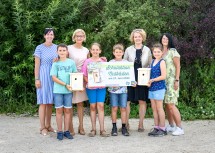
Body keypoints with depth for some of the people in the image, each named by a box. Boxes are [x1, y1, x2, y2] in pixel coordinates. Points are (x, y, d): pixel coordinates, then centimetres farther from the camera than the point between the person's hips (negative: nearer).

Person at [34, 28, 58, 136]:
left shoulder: (56, 47, 9)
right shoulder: (39, 48, -3)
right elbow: (37, 64, -5)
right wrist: (37, 79, -9)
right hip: (43, 75, -4)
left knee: (50, 102, 9)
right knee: (43, 102, -4)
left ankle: (48, 125, 19)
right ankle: (42, 127, 2)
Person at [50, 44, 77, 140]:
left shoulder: (71, 62, 5)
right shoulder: (55, 64, 1)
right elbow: (54, 78, -5)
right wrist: (65, 84, -13)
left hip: (68, 90, 1)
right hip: (58, 90, -1)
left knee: (67, 110, 5)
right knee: (59, 110, 1)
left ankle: (66, 131, 13)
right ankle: (59, 131, 8)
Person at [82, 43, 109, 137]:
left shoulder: (103, 61, 6)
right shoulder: (87, 62, 3)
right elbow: (84, 75, 2)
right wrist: (89, 82, -13)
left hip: (101, 86, 0)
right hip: (91, 87, 0)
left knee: (100, 106, -4)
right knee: (93, 106, 4)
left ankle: (102, 129, 0)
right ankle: (93, 129, 11)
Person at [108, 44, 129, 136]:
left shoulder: (126, 63, 6)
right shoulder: (110, 63, 4)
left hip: (123, 88, 1)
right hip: (113, 88, 0)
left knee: (123, 108, 3)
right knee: (114, 108, 3)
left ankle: (124, 127, 10)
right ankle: (114, 127, 12)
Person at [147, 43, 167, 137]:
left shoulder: (162, 62, -9)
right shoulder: (153, 62, 14)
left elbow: (163, 76, -16)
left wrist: (152, 80, -17)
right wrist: (148, 81, 2)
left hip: (159, 87, -7)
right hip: (152, 87, 7)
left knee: (159, 108, -2)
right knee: (154, 108, 10)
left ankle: (162, 129, 6)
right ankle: (156, 128, 17)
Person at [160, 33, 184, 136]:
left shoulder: (173, 51, -4)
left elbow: (178, 67, -7)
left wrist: (177, 80, -14)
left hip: (171, 81, -6)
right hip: (163, 81, 6)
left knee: (171, 105, -12)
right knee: (166, 104, 8)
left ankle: (180, 128, -6)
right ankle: (171, 126, 18)